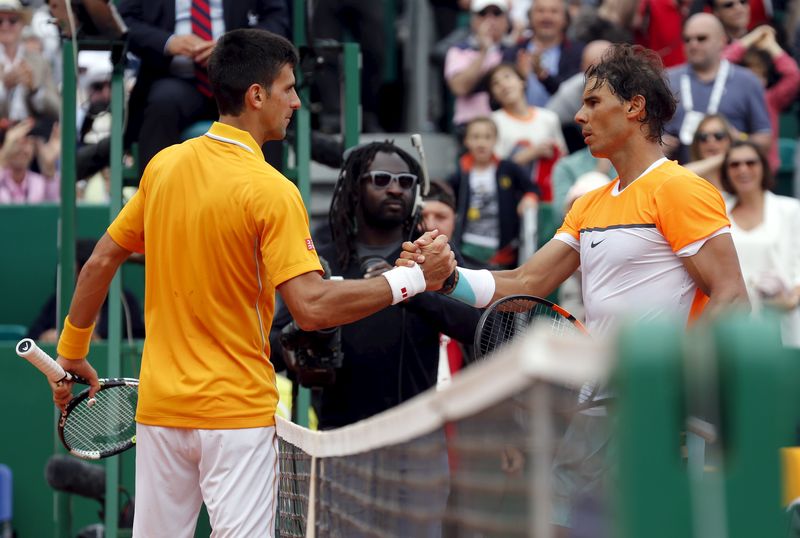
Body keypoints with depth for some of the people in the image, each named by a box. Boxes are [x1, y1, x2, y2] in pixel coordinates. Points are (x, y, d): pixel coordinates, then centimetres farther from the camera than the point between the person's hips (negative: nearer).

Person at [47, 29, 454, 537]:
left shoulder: (163, 165, 3)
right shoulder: (271, 191, -15)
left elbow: (100, 262, 10)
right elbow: (312, 307, -22)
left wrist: (72, 353, 21)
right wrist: (413, 279, -15)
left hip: (160, 405, 6)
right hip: (237, 412, -6)